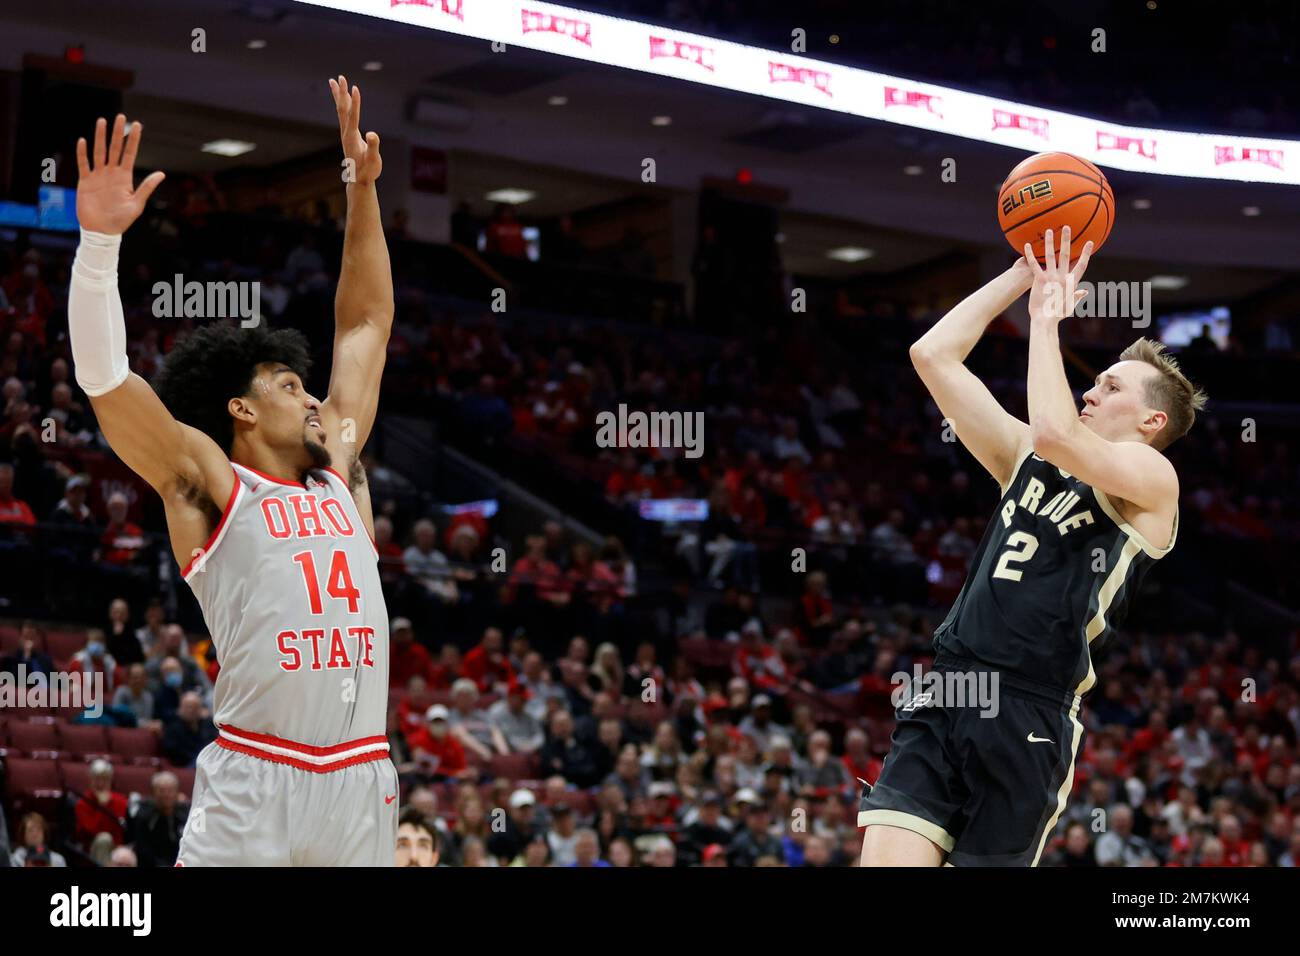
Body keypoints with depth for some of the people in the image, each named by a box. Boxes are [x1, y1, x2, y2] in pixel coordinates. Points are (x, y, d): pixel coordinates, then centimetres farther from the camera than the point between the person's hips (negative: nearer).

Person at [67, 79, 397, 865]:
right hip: (255, 782, -5)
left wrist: (364, 189, 28)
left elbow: (367, 324, 28)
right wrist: (102, 239, -16)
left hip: (363, 780, 6)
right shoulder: (208, 485, 4)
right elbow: (104, 376, -6)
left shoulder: (340, 470, 19)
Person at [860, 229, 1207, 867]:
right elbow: (933, 356, 19)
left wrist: (1046, 318, -5)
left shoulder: (1151, 477, 2)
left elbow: (1054, 432, -18)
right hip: (941, 695, 5)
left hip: (1027, 716, -5)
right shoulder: (1027, 459, 22)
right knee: (886, 861, -11)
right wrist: (1022, 275, 16)